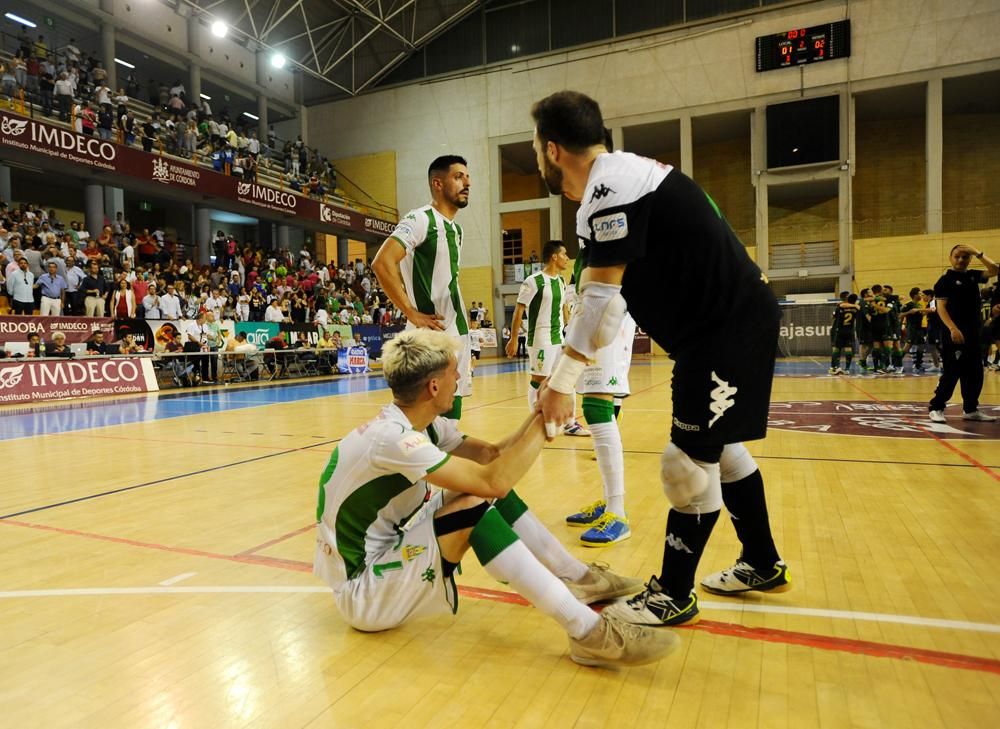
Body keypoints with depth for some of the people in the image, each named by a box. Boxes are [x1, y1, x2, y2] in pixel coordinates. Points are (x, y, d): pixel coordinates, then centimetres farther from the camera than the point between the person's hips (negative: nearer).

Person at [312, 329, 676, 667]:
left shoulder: (421, 424, 0)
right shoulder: (390, 437, -28)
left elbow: (492, 454, 1)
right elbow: (493, 481, -33)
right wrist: (544, 422, -22)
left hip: (391, 551, 9)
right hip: (363, 592, -9)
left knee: (488, 484, 0)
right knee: (477, 502, -27)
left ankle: (578, 577, 11)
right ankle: (588, 633, -23)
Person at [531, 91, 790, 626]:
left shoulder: (610, 185, -20)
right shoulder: (617, 180, 12)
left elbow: (600, 300, -24)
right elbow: (602, 299, 12)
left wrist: (562, 382, -18)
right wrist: (561, 376, 11)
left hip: (729, 327, -10)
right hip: (731, 321, 10)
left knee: (690, 458, -3)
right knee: (718, 445, 19)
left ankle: (674, 596, 15)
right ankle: (763, 564, 37)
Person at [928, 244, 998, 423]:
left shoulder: (973, 275, 13)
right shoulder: (945, 280, -6)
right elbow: (941, 307, -13)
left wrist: (978, 253, -3)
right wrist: (953, 329, -23)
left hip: (973, 332, 7)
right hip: (953, 333, -7)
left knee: (975, 372, 9)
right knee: (952, 372, -8)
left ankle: (970, 409, 18)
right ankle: (935, 407, 1)